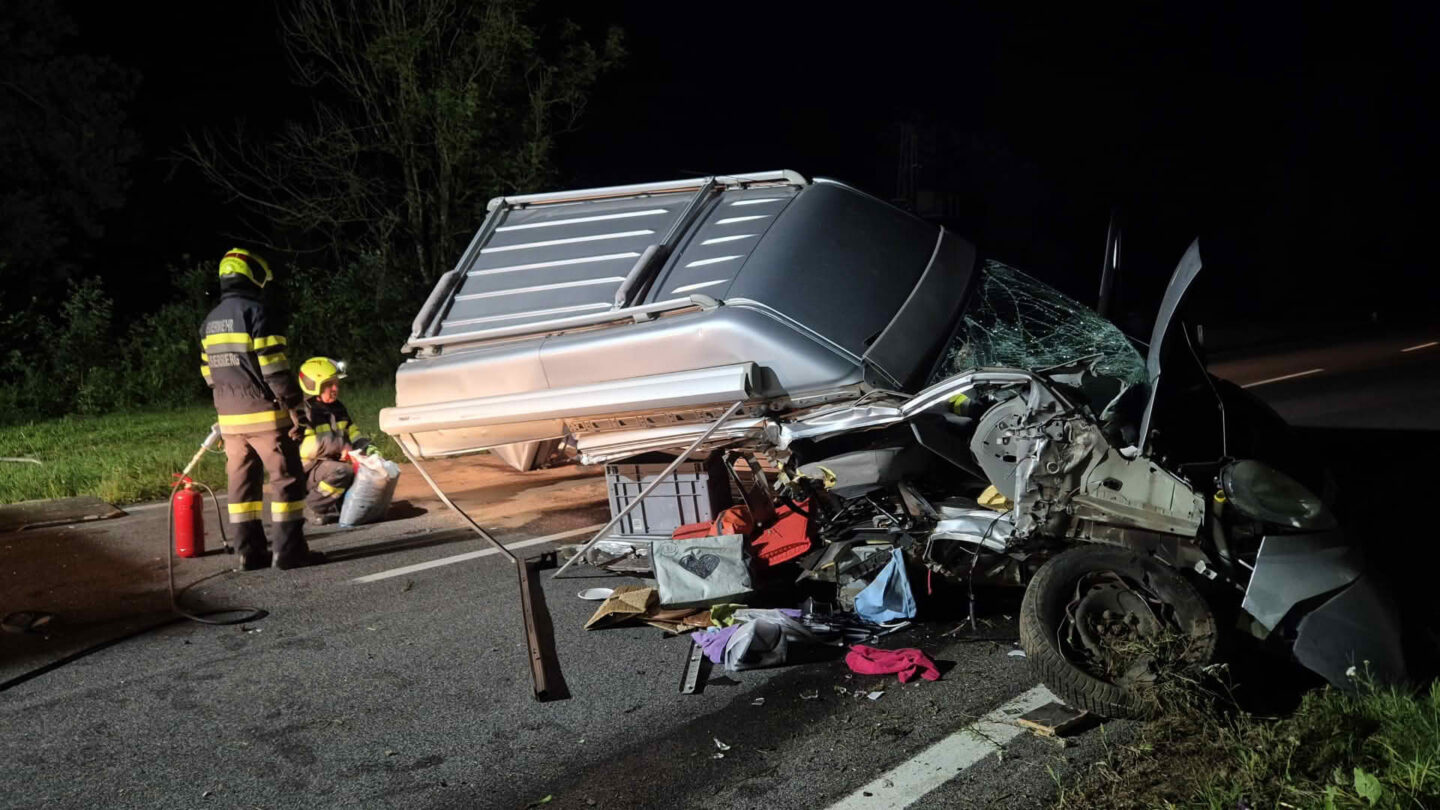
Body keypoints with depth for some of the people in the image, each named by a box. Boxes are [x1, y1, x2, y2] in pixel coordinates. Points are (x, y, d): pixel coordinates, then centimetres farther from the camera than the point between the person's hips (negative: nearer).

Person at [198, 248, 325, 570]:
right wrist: (294, 407, -14)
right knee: (286, 479, -2)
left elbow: (209, 372, 16)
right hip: (265, 414, -8)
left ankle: (250, 552, 10)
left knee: (243, 483, 9)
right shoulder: (257, 312, -11)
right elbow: (274, 368, -17)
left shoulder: (210, 321, 14)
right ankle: (289, 549, -4)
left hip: (230, 417, 8)